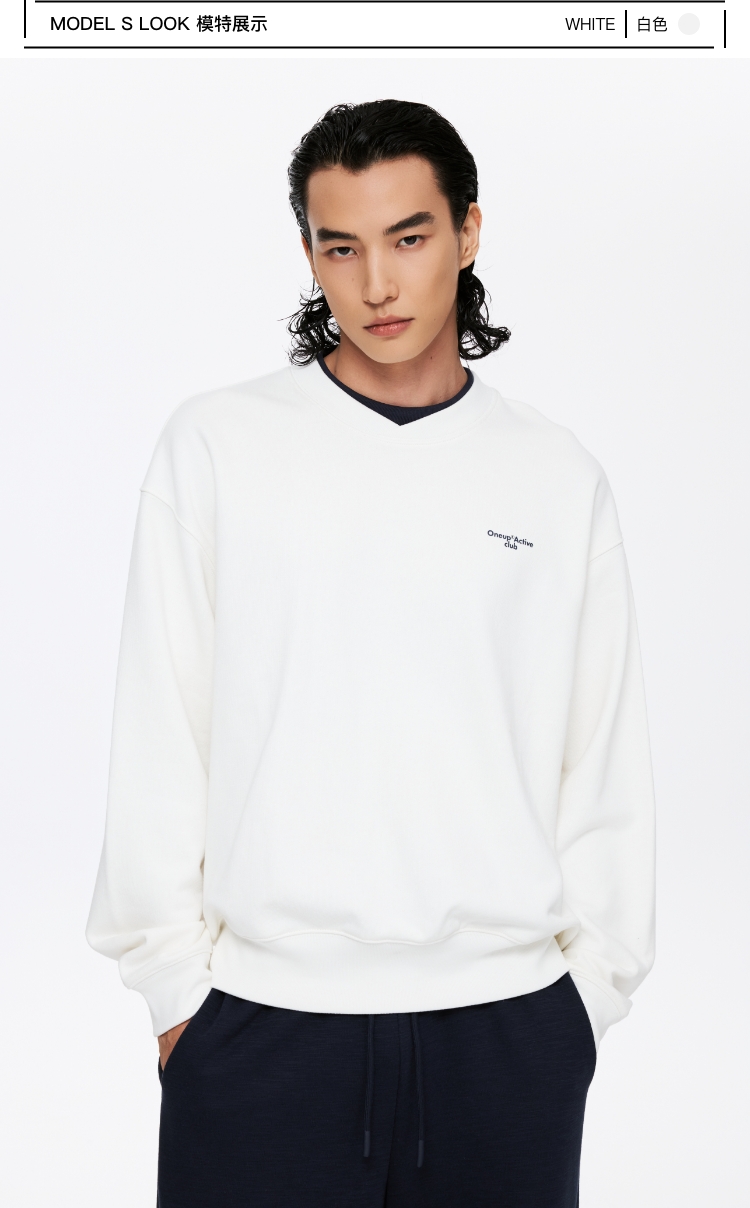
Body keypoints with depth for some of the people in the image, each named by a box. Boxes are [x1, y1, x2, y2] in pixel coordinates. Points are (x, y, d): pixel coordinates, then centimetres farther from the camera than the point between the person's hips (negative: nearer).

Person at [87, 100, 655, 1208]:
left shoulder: (559, 479, 5)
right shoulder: (215, 446, 2)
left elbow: (603, 762, 8)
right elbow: (159, 734, 2)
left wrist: (593, 984, 5)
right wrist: (176, 983, 0)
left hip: (507, 1026, 1)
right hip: (263, 1020, -1)